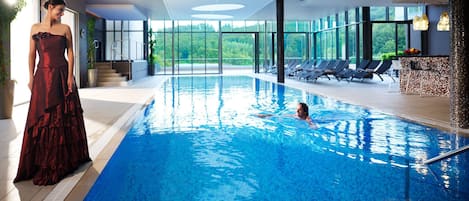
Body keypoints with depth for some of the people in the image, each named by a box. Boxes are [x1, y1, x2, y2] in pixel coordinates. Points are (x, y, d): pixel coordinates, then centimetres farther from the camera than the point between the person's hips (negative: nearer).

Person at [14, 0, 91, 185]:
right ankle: (40, 161, 13)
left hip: (61, 76, -1)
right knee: (41, 118, 3)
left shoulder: (65, 29, 3)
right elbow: (32, 54, 8)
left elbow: (70, 52, 0)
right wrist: (31, 77, 2)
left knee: (62, 116, 2)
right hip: (42, 77, 2)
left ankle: (62, 159, 12)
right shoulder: (35, 28, 8)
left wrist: (70, 76, -9)